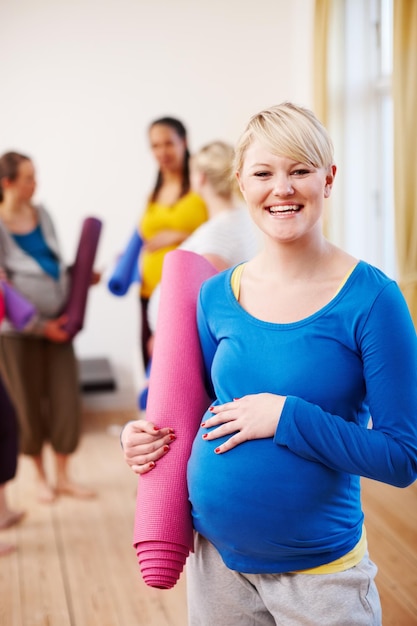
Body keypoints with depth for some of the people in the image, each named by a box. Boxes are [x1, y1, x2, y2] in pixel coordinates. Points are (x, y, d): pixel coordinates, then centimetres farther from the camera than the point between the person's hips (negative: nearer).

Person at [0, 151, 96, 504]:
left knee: (66, 401, 4)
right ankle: (41, 477, 29)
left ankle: (63, 476, 21)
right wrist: (40, 325, -13)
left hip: (56, 322, 5)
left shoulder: (41, 214, 7)